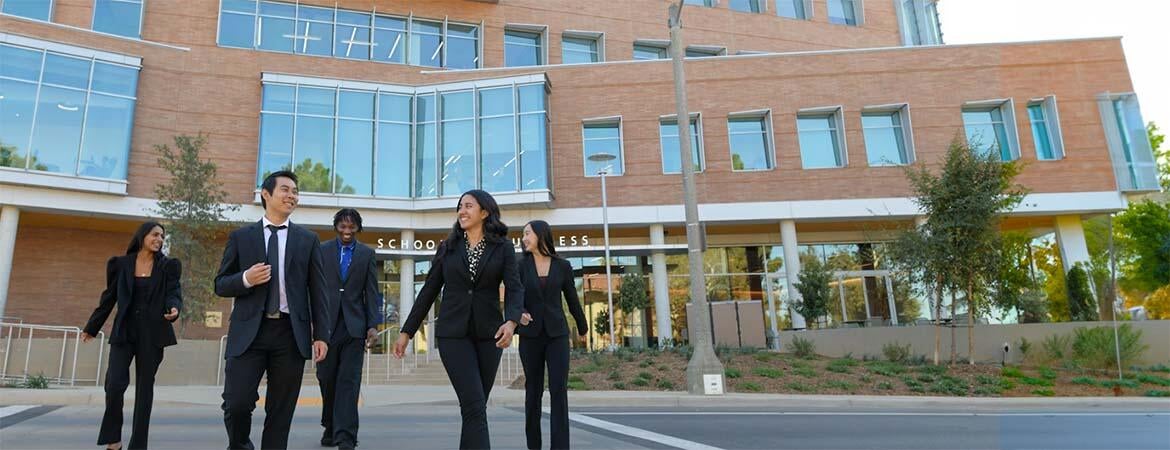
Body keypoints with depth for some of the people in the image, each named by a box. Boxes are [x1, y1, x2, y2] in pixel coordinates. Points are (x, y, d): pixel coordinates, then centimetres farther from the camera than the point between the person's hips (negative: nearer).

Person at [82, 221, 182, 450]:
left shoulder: (168, 265, 4)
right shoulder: (121, 264, 6)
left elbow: (173, 293, -3)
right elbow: (109, 298, 12)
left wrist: (174, 308, -26)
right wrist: (92, 327, 17)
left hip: (152, 334, 0)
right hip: (124, 331, 0)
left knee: (144, 386, 4)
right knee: (114, 384, -12)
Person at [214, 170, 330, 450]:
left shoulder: (308, 240, 10)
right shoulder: (240, 237, 10)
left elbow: (317, 291, 7)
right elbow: (221, 285, 10)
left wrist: (321, 334, 0)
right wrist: (246, 278, -12)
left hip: (290, 333, 1)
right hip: (249, 331, 0)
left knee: (281, 411, 3)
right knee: (236, 403, -5)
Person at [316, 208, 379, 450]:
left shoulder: (367, 253, 7)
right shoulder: (322, 250, 6)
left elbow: (371, 291, 4)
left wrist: (373, 325, -4)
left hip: (354, 324, -1)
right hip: (327, 322, 1)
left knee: (349, 381, -5)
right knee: (326, 377, 9)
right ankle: (330, 426, 29)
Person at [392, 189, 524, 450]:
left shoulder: (503, 247, 2)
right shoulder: (448, 248, 7)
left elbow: (514, 289, -9)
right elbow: (429, 291, 9)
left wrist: (511, 322, -28)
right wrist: (406, 331, 8)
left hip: (488, 333, 1)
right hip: (453, 333, -1)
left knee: (474, 406, 8)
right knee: (475, 407, -12)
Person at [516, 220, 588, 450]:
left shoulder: (562, 266, 2)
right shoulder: (520, 265, 1)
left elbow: (572, 299, 14)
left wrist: (583, 327, 25)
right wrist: (520, 314, -29)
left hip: (557, 333, 0)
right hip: (530, 334, 0)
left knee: (559, 389, -12)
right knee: (533, 390, 5)